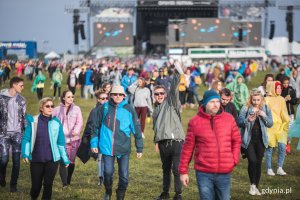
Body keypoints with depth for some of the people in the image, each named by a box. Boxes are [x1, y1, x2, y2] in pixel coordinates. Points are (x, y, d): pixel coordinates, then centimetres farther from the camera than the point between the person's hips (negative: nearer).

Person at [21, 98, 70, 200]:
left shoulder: (56, 122, 0)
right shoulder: (33, 121, -2)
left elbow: (61, 142, 4)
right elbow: (26, 138, -3)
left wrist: (65, 159, 4)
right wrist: (25, 154, -15)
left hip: (52, 160, 0)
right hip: (36, 159, 0)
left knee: (48, 185, 1)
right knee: (36, 185, 6)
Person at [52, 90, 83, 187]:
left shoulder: (76, 109, 6)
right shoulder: (57, 110, 7)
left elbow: (79, 122, -3)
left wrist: (76, 130, -21)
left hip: (74, 139, 1)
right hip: (61, 140, -1)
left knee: (71, 162, 7)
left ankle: (68, 182, 24)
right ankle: (64, 184, -11)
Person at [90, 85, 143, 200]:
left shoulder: (129, 109, 0)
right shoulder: (104, 108, 2)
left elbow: (136, 129, 3)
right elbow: (95, 126, 9)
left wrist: (139, 148, 4)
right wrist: (94, 143, 6)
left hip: (123, 148, 0)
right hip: (107, 146, 0)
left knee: (124, 175, 2)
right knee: (108, 172, -3)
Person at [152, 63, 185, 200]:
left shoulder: (171, 102, 1)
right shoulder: (156, 109, 19)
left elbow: (174, 89, -17)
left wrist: (177, 74, -32)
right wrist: (156, 142, 24)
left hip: (176, 141, -6)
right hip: (163, 142, 6)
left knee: (177, 169, -5)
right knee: (166, 169, 17)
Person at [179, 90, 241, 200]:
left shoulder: (229, 118, 3)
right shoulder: (195, 122, -2)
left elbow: (236, 140, 13)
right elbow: (188, 147, 1)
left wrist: (234, 160, 3)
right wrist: (183, 171, 2)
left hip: (225, 172, 2)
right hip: (204, 173, -2)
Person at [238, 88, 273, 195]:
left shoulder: (266, 109, 2)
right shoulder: (245, 108, -6)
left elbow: (270, 124, 0)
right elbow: (239, 122, -11)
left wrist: (264, 116, -17)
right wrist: (247, 120, -30)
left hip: (260, 139, 3)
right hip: (248, 139, -3)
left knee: (258, 163, 7)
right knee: (252, 161, -16)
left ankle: (256, 187, 20)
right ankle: (252, 184, 2)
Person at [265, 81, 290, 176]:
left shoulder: (281, 99, 10)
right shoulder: (266, 100, -4)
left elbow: (284, 113, 11)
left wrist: (288, 122, -2)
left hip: (280, 126, 4)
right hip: (269, 127, -4)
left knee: (282, 147, -7)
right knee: (270, 148, 1)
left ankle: (280, 168, 3)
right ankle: (269, 169, 13)